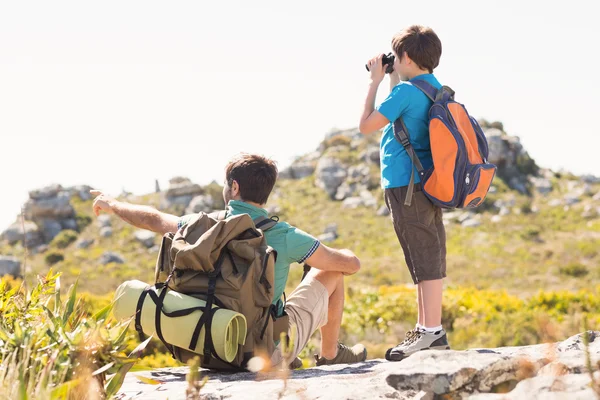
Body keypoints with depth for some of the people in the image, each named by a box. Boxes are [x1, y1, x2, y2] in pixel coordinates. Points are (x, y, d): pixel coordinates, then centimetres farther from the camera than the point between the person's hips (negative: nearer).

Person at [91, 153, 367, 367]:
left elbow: (152, 219, 7)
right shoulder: (284, 237, -19)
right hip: (273, 350, -3)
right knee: (330, 273, 13)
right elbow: (352, 264, -11)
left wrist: (112, 205, 27)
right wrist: (345, 255, 14)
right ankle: (330, 355, 26)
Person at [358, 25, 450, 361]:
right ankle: (425, 329, 19)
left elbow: (367, 125, -12)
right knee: (428, 260, 12)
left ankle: (433, 330, -8)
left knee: (425, 260, -9)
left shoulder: (406, 91, -14)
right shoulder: (438, 91, 14)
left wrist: (376, 80, -4)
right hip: (430, 184, 9)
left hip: (407, 186, -9)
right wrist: (392, 80, 26)